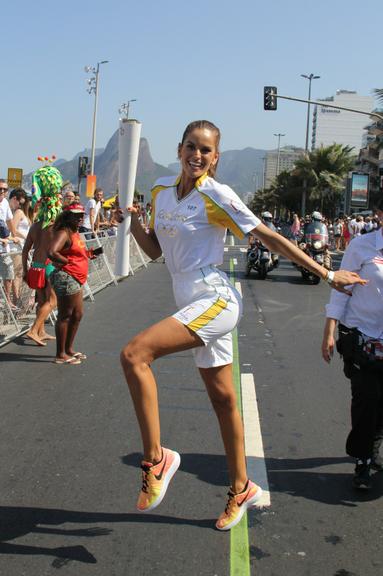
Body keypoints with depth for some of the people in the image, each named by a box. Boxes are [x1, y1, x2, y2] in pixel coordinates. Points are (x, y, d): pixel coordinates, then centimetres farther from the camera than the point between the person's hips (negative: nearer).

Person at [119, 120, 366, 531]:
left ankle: (155, 458, -11)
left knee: (133, 355, -22)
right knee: (222, 398, 15)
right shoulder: (161, 190, 10)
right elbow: (154, 250, 18)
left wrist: (326, 274, -2)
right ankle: (241, 488, 30)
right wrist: (132, 220, -1)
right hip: (193, 307, 7)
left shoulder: (217, 195, -9)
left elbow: (269, 238, -5)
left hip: (215, 302, -7)